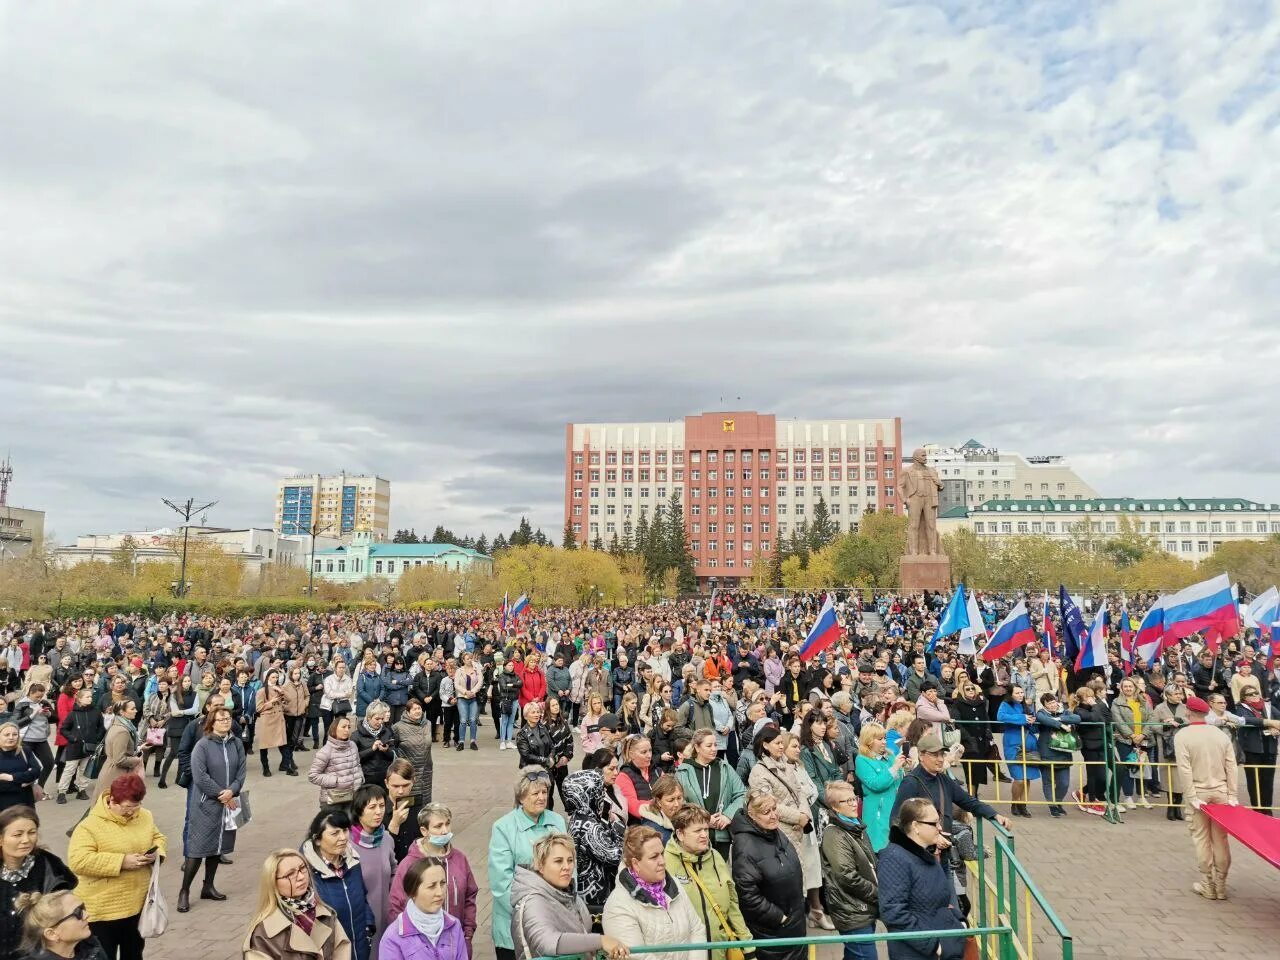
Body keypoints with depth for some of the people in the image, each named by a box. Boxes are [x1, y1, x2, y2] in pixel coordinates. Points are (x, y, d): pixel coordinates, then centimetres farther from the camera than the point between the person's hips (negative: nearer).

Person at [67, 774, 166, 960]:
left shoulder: (145, 817, 2)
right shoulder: (90, 825, -18)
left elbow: (159, 838, 14)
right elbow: (78, 861, -26)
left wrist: (156, 853, -8)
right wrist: (121, 862, -27)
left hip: (138, 904, 6)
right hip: (102, 909, -6)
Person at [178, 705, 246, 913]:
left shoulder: (237, 744, 2)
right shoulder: (203, 746, -11)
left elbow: (241, 771, 1)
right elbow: (200, 777, -16)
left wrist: (232, 791, -15)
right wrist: (221, 795, -15)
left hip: (229, 803, 5)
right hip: (205, 804, -5)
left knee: (218, 846, 14)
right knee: (197, 847, -3)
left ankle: (208, 887, 27)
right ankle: (184, 891, 10)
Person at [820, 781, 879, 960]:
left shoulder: (857, 827, 11)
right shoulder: (834, 835, -16)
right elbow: (848, 878, -20)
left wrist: (879, 892, 5)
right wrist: (879, 895, -11)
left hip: (865, 910, 8)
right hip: (853, 914, -8)